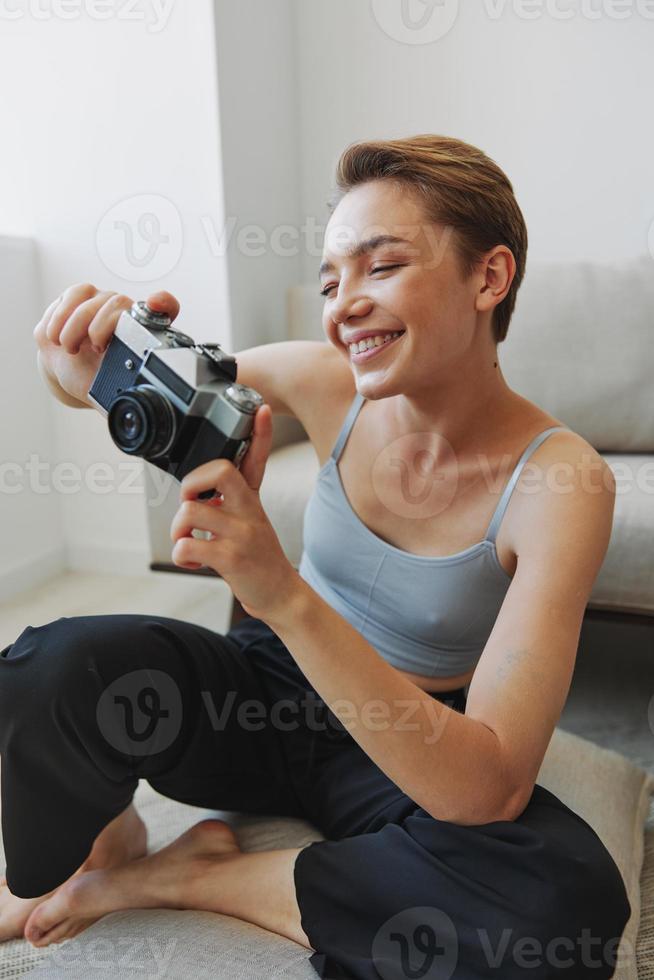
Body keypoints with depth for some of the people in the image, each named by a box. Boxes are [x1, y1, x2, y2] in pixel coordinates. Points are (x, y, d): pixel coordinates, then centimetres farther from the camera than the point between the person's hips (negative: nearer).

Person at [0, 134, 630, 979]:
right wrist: (84, 365, -26)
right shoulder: (331, 384, -13)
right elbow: (82, 374, 0)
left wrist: (285, 595, -40)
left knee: (570, 903, -30)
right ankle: (73, 861, 9)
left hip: (410, 756, 0)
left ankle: (179, 877, -10)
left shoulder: (559, 480, -21)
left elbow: (488, 790, -29)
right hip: (270, 692, 1)